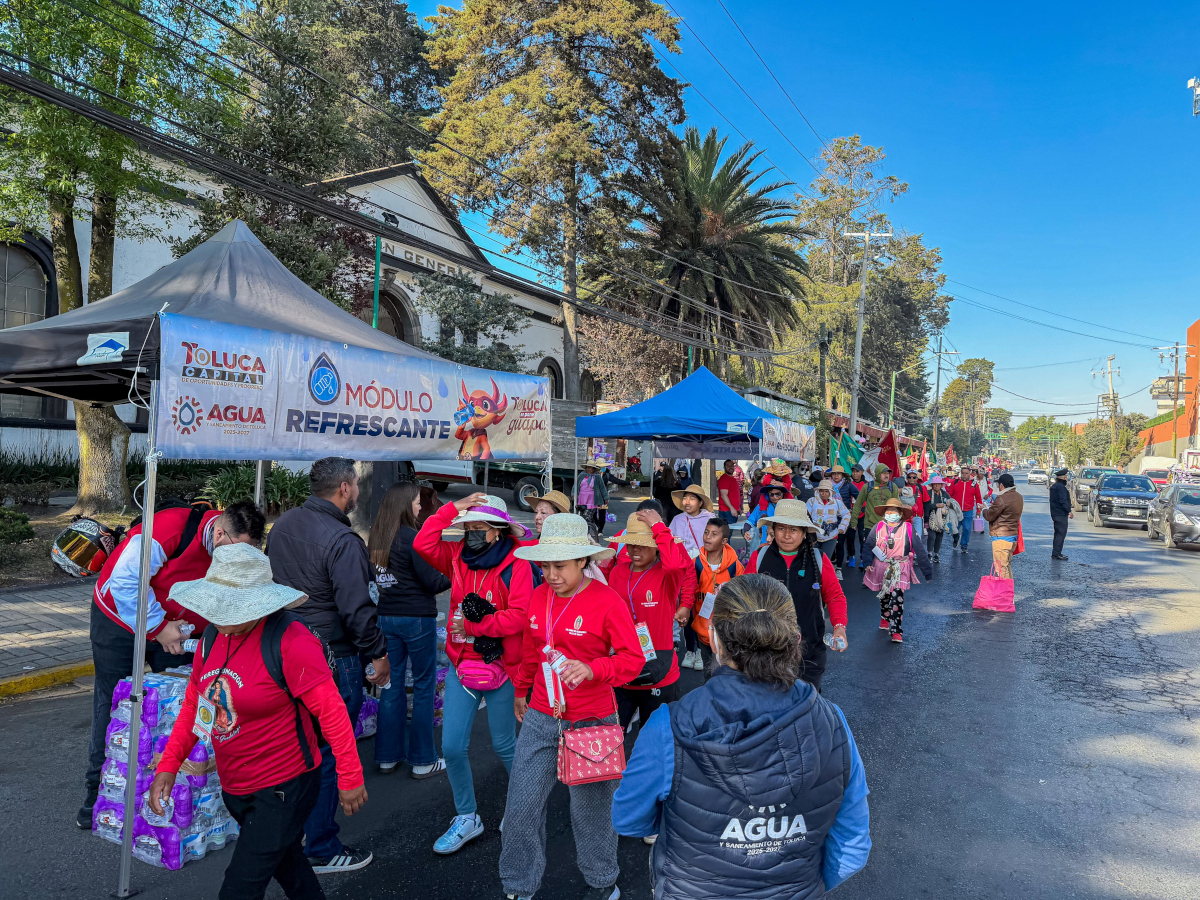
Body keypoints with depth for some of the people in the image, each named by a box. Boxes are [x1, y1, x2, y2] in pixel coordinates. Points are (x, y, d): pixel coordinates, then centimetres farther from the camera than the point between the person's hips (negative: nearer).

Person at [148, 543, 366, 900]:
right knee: (283, 861, 28)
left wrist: (350, 777, -23)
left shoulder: (289, 640, -26)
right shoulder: (213, 636, -2)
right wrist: (169, 764, 0)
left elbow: (332, 710, -25)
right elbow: (194, 704, 9)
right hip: (234, 787, 8)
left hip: (283, 788, -8)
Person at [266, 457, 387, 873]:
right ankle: (323, 851, 17)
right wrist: (379, 653, -11)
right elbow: (357, 609, -24)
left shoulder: (283, 524, 6)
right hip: (333, 659, -9)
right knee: (328, 754, 4)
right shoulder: (342, 541, -22)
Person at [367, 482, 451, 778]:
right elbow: (433, 582, -13)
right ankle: (423, 760, 12)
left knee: (392, 685, 14)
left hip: (386, 617, 7)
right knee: (424, 687, 5)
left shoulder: (375, 537, 4)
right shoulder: (412, 537, -16)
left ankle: (388, 756, 24)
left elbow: (374, 577, 13)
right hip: (416, 618, -6)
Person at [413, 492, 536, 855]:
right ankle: (467, 818, 25)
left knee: (503, 745, 12)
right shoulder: (459, 557, 2)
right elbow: (423, 543, -10)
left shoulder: (516, 563, -14)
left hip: (500, 666, -4)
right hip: (461, 664, 5)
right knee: (452, 747, 4)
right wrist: (454, 509, -13)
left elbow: (518, 616, -21)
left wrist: (473, 625, -19)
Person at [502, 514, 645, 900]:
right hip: (540, 719, 4)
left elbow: (633, 659, -14)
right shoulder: (539, 597, 1)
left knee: (590, 808, 12)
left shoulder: (608, 600, -15)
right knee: (521, 805, 8)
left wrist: (592, 669, -30)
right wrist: (521, 691, 27)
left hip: (591, 722, -4)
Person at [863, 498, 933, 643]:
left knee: (897, 599, -12)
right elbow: (868, 545, -3)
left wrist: (927, 571, -1)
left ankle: (896, 631, -10)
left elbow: (919, 549, -2)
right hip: (881, 569, 3)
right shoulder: (878, 527, 1)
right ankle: (885, 618, 46)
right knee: (883, 597, 19)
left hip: (899, 570, -3)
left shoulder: (907, 528, -5)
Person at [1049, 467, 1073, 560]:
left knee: (1058, 533, 16)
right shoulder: (1061, 487, -16)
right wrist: (1069, 511, -19)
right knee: (1061, 533, -8)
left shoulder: (1054, 486, 16)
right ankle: (1056, 553, -10)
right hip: (1061, 514, -10)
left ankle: (1056, 553, 19)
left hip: (1055, 513, 10)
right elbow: (1063, 501, -23)